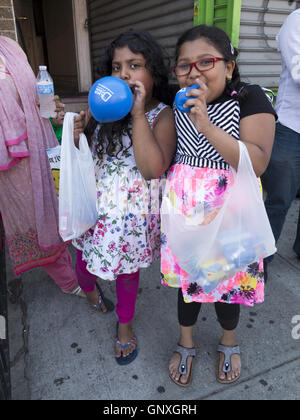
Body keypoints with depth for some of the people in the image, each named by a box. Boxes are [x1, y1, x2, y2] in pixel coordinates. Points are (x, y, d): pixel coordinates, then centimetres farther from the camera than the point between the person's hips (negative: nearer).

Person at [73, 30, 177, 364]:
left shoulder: (163, 116, -12)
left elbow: (153, 169, -28)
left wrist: (138, 114, -25)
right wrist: (76, 136, -12)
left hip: (132, 210, -3)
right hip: (93, 201, 4)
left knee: (127, 268, 15)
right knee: (84, 261, 19)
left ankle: (125, 323, 46)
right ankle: (88, 289, 59)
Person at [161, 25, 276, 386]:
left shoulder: (249, 99, -9)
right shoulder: (176, 104, 3)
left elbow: (257, 163, -21)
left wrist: (207, 126, -25)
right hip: (185, 205, 3)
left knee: (227, 277, 13)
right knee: (187, 275, 15)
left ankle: (229, 343, 46)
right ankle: (185, 344, 43)